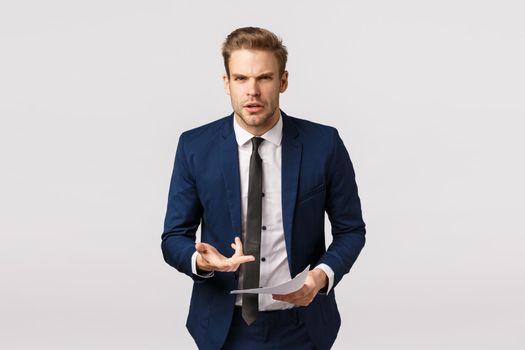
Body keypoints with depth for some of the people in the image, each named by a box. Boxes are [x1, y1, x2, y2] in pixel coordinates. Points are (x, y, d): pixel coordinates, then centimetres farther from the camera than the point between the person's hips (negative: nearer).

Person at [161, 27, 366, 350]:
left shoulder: (324, 143, -8)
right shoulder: (195, 146, -6)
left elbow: (350, 229, 0)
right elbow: (174, 237, -2)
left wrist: (323, 274, -18)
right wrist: (201, 260, -24)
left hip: (300, 324, 0)